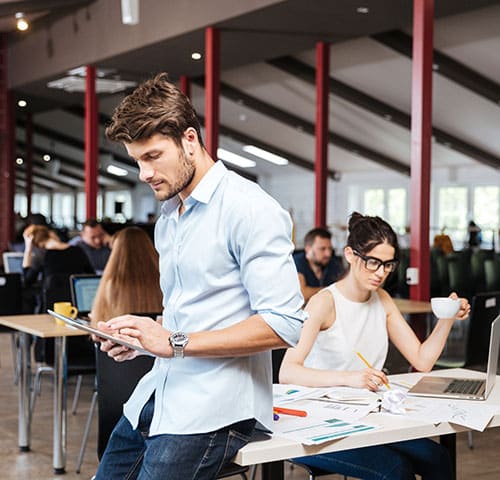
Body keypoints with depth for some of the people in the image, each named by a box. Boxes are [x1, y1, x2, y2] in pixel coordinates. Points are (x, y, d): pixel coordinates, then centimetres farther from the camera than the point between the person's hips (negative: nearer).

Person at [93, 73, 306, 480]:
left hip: (209, 411, -8)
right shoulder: (168, 217, 16)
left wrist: (175, 342, -19)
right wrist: (138, 336, 2)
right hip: (155, 397, 8)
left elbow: (284, 325, -19)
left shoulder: (250, 209, -12)